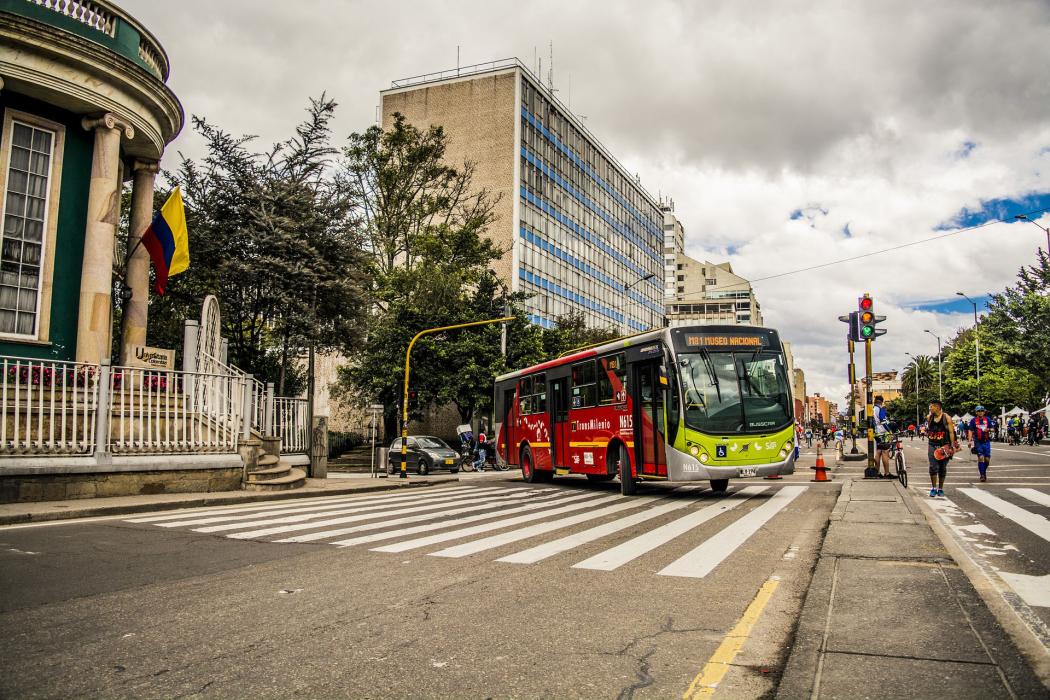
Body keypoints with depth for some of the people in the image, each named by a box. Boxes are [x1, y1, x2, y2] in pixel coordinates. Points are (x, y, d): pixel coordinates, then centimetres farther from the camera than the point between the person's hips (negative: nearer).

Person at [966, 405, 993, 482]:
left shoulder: (988, 419, 8)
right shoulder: (973, 420, 1)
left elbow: (992, 429, 10)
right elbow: (970, 431, -3)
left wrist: (988, 429, -14)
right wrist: (969, 441, -13)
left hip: (986, 441, 2)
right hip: (978, 442, -2)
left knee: (987, 459, 2)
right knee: (980, 458, -9)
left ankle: (984, 472, 26)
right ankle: (982, 475, -3)